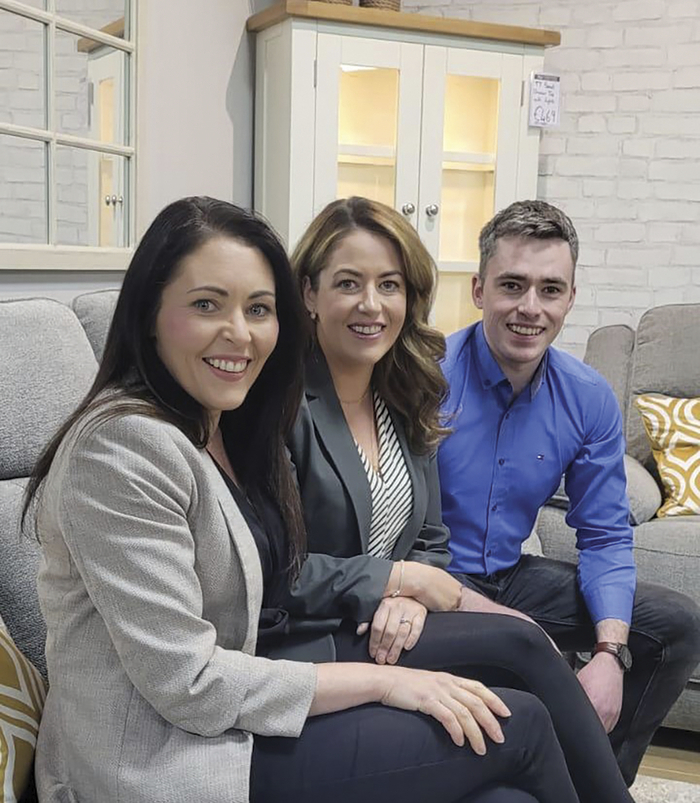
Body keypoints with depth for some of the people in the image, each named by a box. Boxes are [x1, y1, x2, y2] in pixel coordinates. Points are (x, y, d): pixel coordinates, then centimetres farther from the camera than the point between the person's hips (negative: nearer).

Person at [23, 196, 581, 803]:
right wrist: (381, 679, -15)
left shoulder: (233, 431, 9)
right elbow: (186, 682, -21)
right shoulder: (123, 445, -19)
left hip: (232, 728, 8)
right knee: (519, 725, -5)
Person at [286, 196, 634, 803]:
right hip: (300, 645, -6)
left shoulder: (405, 402, 11)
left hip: (387, 633, 6)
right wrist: (399, 580, -12)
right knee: (521, 645, -20)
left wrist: (410, 600, -9)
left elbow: (431, 541, 13)